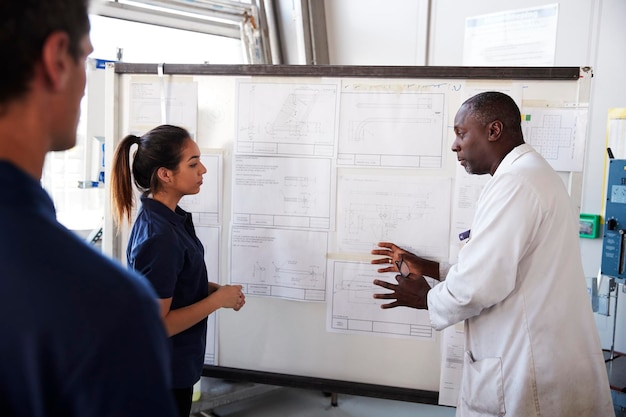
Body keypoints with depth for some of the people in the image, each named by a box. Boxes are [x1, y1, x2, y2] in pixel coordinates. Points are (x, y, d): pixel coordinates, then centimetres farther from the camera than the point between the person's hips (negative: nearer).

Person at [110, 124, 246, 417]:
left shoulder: (170, 217, -1)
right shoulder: (159, 236, -29)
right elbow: (157, 324, -28)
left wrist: (214, 288, -2)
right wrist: (218, 299, -21)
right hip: (164, 372, -9)